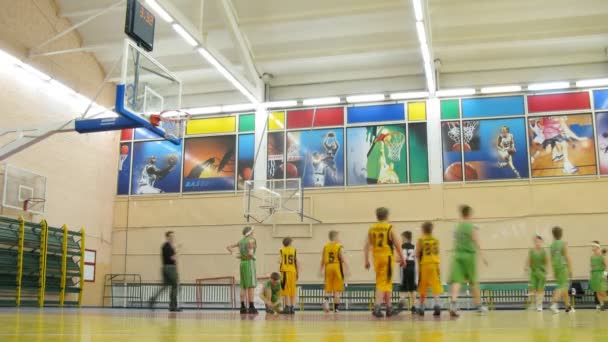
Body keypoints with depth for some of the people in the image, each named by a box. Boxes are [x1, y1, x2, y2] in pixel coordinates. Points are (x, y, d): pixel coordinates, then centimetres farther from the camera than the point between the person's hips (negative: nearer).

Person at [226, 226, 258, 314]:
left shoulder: (241, 241, 16)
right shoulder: (251, 240, -6)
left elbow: (228, 247, 19)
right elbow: (250, 253, -18)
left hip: (242, 263, 7)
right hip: (249, 262, -7)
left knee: (243, 286, 10)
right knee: (251, 285, -7)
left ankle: (243, 307, 10)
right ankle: (251, 307, -12)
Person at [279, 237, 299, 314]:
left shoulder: (282, 250, 2)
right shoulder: (294, 250, 8)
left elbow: (280, 261, -11)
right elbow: (297, 263, 5)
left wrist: (279, 261, 11)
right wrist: (297, 273, 11)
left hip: (285, 271, -2)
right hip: (293, 271, 2)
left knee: (286, 291, 0)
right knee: (292, 291, 10)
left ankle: (287, 307, -6)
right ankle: (292, 308, 10)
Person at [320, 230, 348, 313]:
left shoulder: (325, 247, 6)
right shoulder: (339, 247, -5)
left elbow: (322, 261, 8)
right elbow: (343, 260, -10)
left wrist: (321, 270, 16)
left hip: (328, 268, 3)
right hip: (337, 268, -3)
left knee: (328, 288, 10)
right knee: (337, 290, 5)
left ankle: (326, 300, -18)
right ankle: (336, 307, 6)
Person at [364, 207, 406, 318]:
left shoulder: (371, 229, 7)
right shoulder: (390, 228, -3)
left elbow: (366, 246, 4)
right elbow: (398, 245, -4)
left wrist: (366, 261, 10)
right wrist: (402, 259, 5)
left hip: (376, 258, 5)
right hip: (387, 257, -4)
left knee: (387, 283, 15)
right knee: (383, 283, -2)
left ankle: (389, 308, 21)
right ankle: (377, 307, -12)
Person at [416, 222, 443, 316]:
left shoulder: (421, 240, -3)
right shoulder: (436, 240, 7)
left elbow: (417, 254, -7)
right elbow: (437, 252, 13)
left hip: (424, 264, -1)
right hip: (435, 264, 1)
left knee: (423, 287, 10)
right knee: (436, 286, -3)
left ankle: (421, 308, 18)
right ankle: (436, 304, -23)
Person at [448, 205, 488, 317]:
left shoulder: (457, 227, 12)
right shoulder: (472, 227, -4)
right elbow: (476, 243, -10)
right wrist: (481, 256, -10)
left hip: (457, 254, 3)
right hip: (469, 255, -3)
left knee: (456, 280, -8)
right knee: (473, 282, 11)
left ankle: (453, 302, -31)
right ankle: (478, 305, 24)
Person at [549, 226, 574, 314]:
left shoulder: (552, 245, 10)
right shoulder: (563, 244, -6)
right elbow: (567, 257, -10)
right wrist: (570, 269, -8)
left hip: (556, 267, 6)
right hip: (563, 267, -6)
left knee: (564, 287, 16)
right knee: (562, 287, -8)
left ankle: (568, 306, 22)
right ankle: (554, 303, -26)